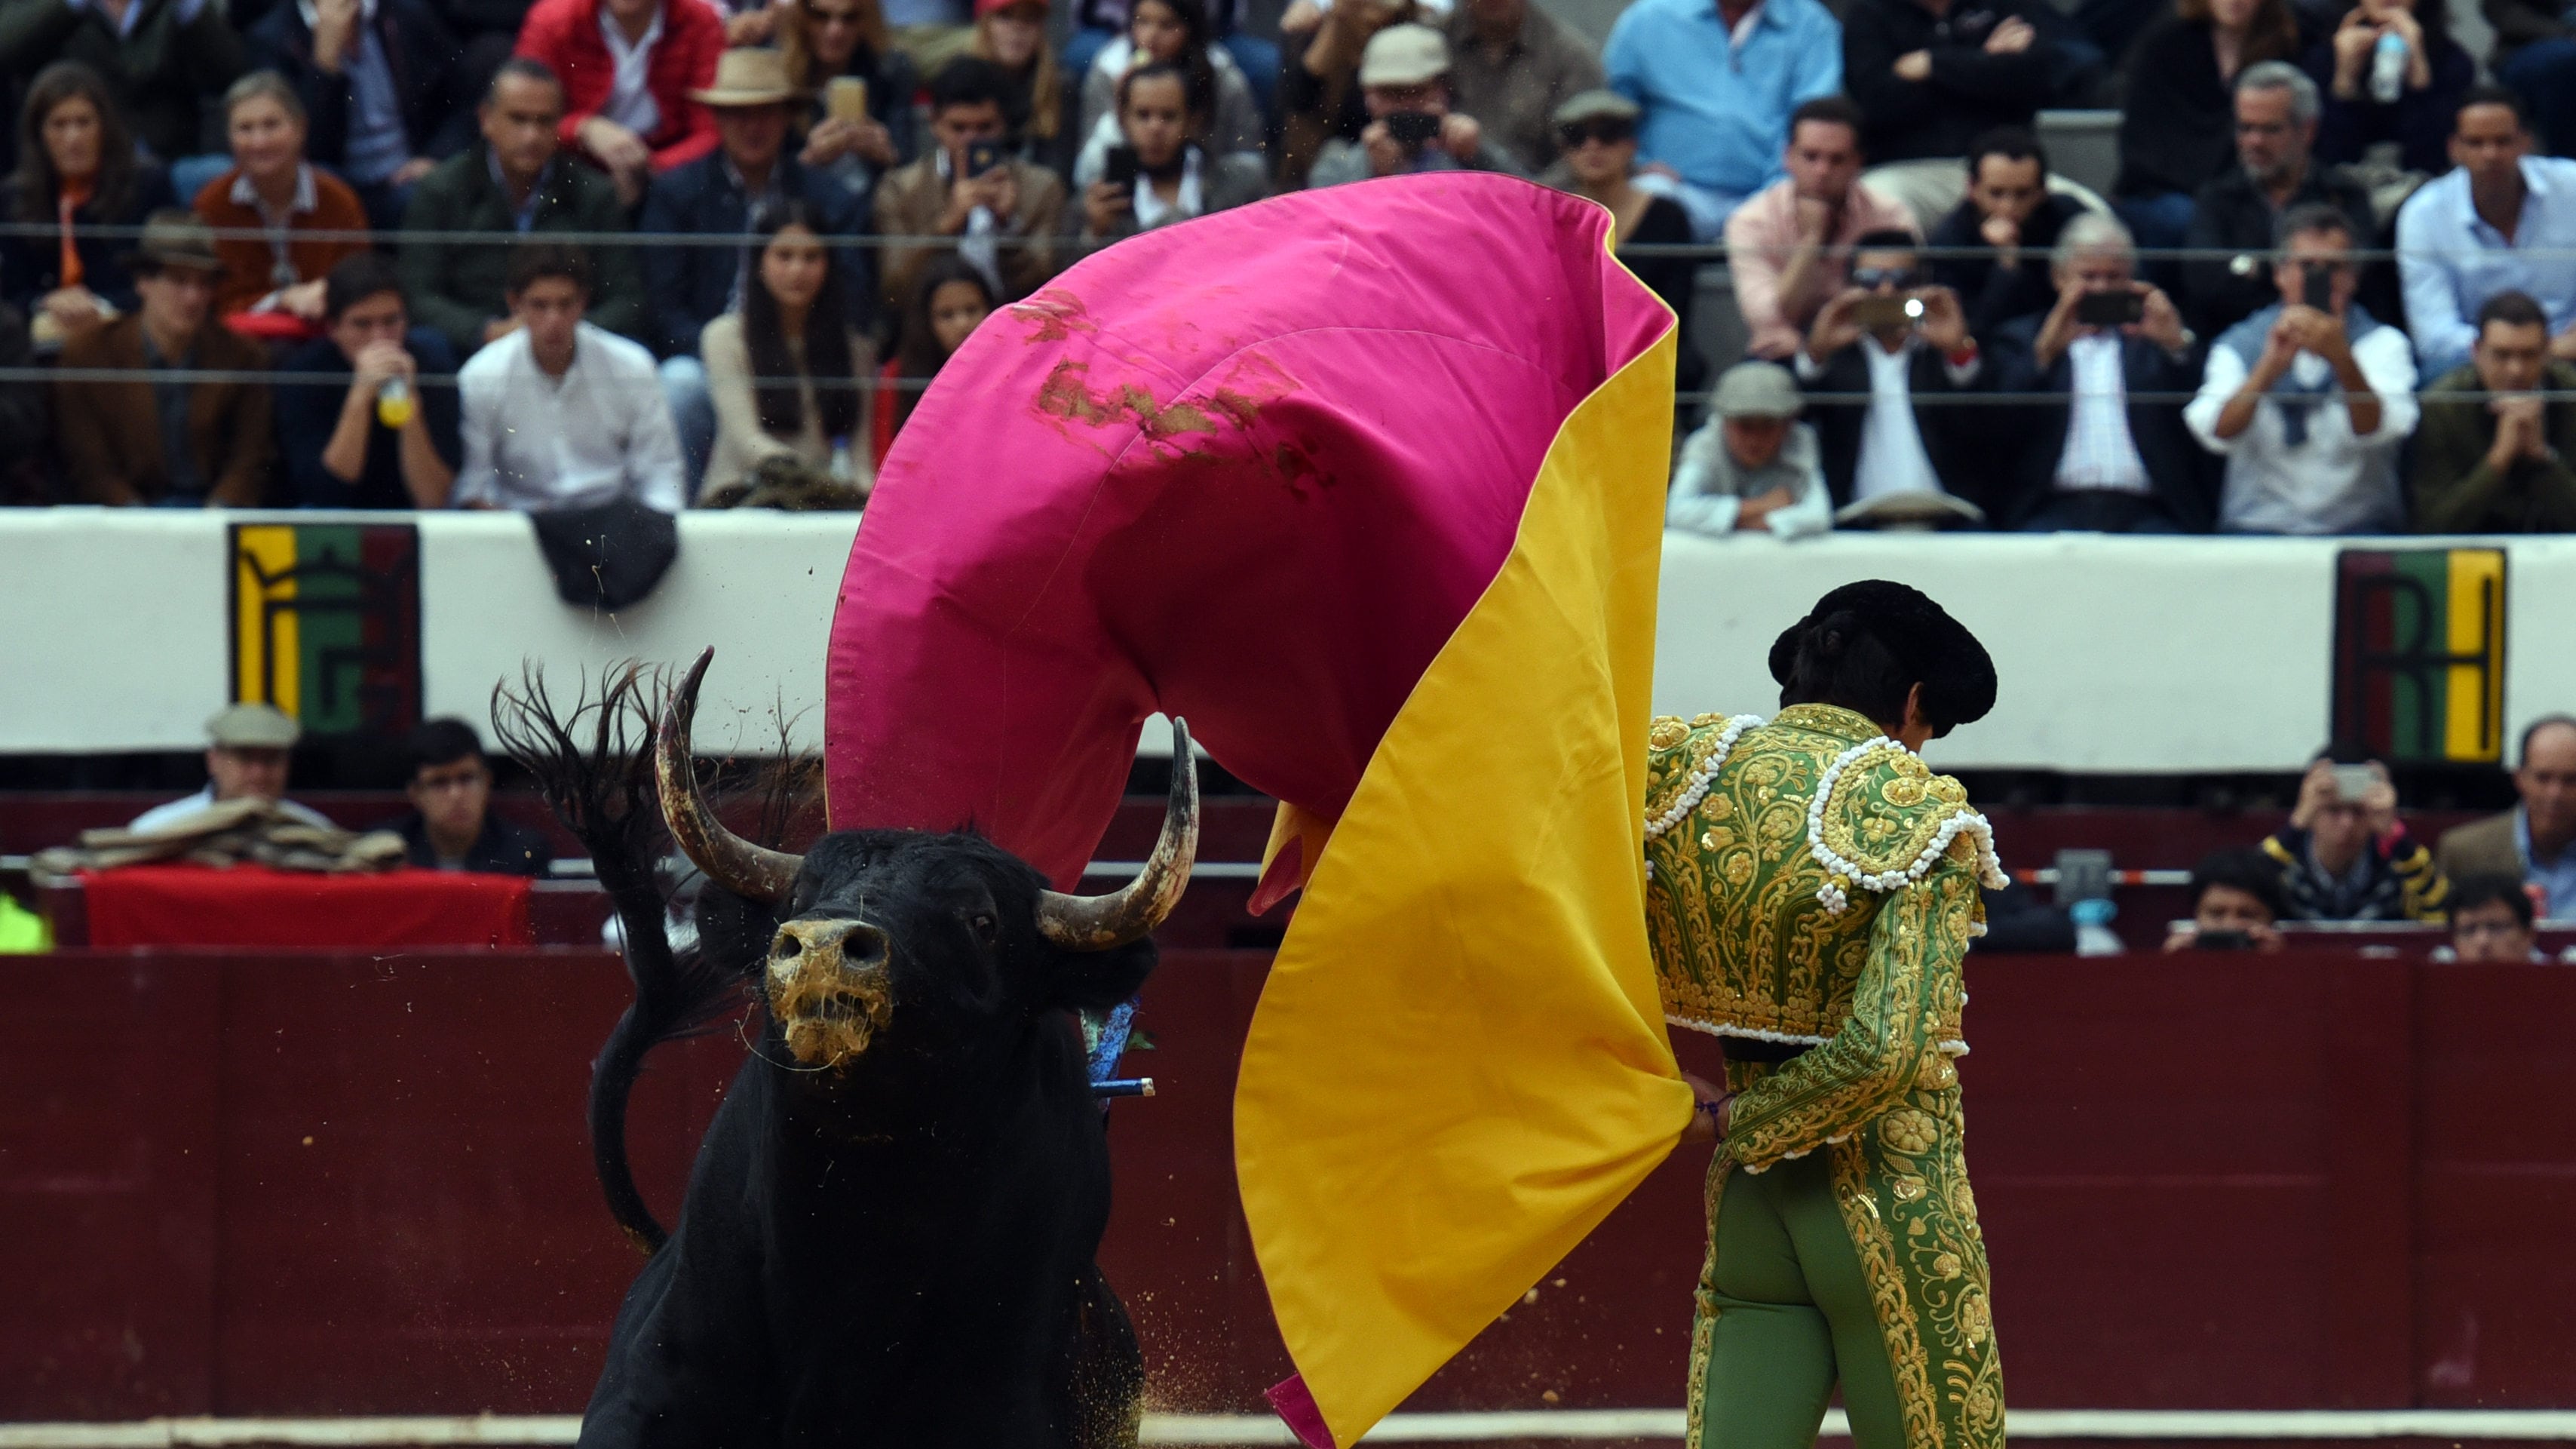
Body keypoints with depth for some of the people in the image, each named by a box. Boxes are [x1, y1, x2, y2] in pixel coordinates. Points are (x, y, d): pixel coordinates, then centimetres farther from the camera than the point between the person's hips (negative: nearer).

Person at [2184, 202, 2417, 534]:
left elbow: (2378, 430, -14)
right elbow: (2218, 434, -9)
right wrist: (2271, 366, -24)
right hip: (2258, 527, 0)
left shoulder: (2383, 344, 7)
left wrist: (2341, 358, -32)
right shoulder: (2240, 344, 10)